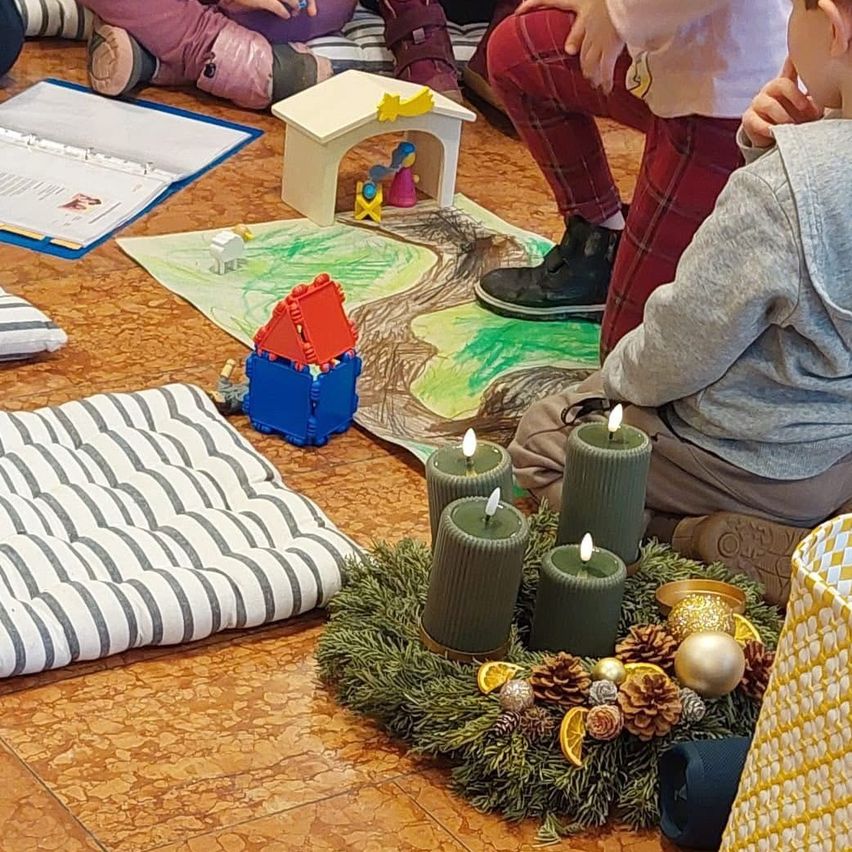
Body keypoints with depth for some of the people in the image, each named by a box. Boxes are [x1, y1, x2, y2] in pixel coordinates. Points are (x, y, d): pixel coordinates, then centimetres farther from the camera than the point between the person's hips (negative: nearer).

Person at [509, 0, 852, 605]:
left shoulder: (786, 188, -33)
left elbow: (677, 352, -20)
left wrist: (617, 375, 2)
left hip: (761, 463, -8)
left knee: (540, 443, 14)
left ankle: (725, 543, -5)